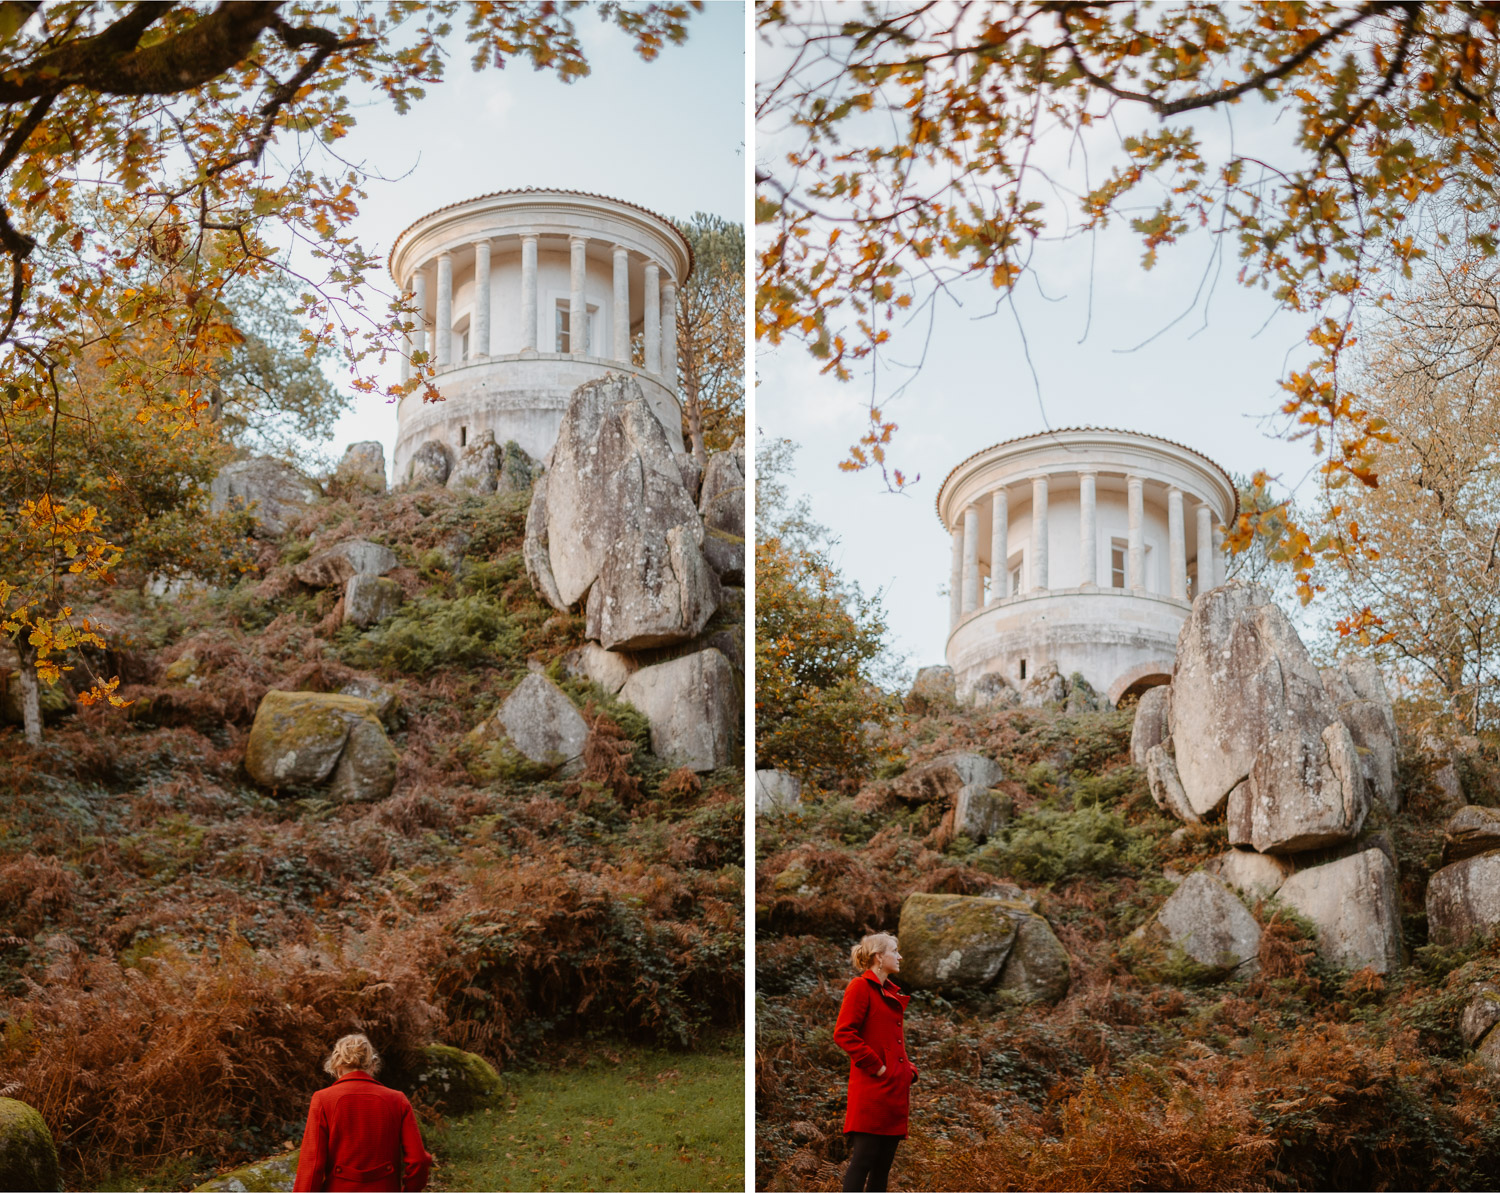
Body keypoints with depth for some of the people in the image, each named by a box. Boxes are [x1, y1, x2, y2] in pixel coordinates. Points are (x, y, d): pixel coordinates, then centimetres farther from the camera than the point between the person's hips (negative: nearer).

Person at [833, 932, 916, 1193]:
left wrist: (909, 1070, 11)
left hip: (895, 1089, 9)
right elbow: (843, 1034, -14)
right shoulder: (860, 987, -6)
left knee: (884, 1162, 8)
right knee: (863, 1158, -11)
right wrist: (876, 1066, -16)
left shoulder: (893, 993, 20)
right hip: (871, 1089, -9)